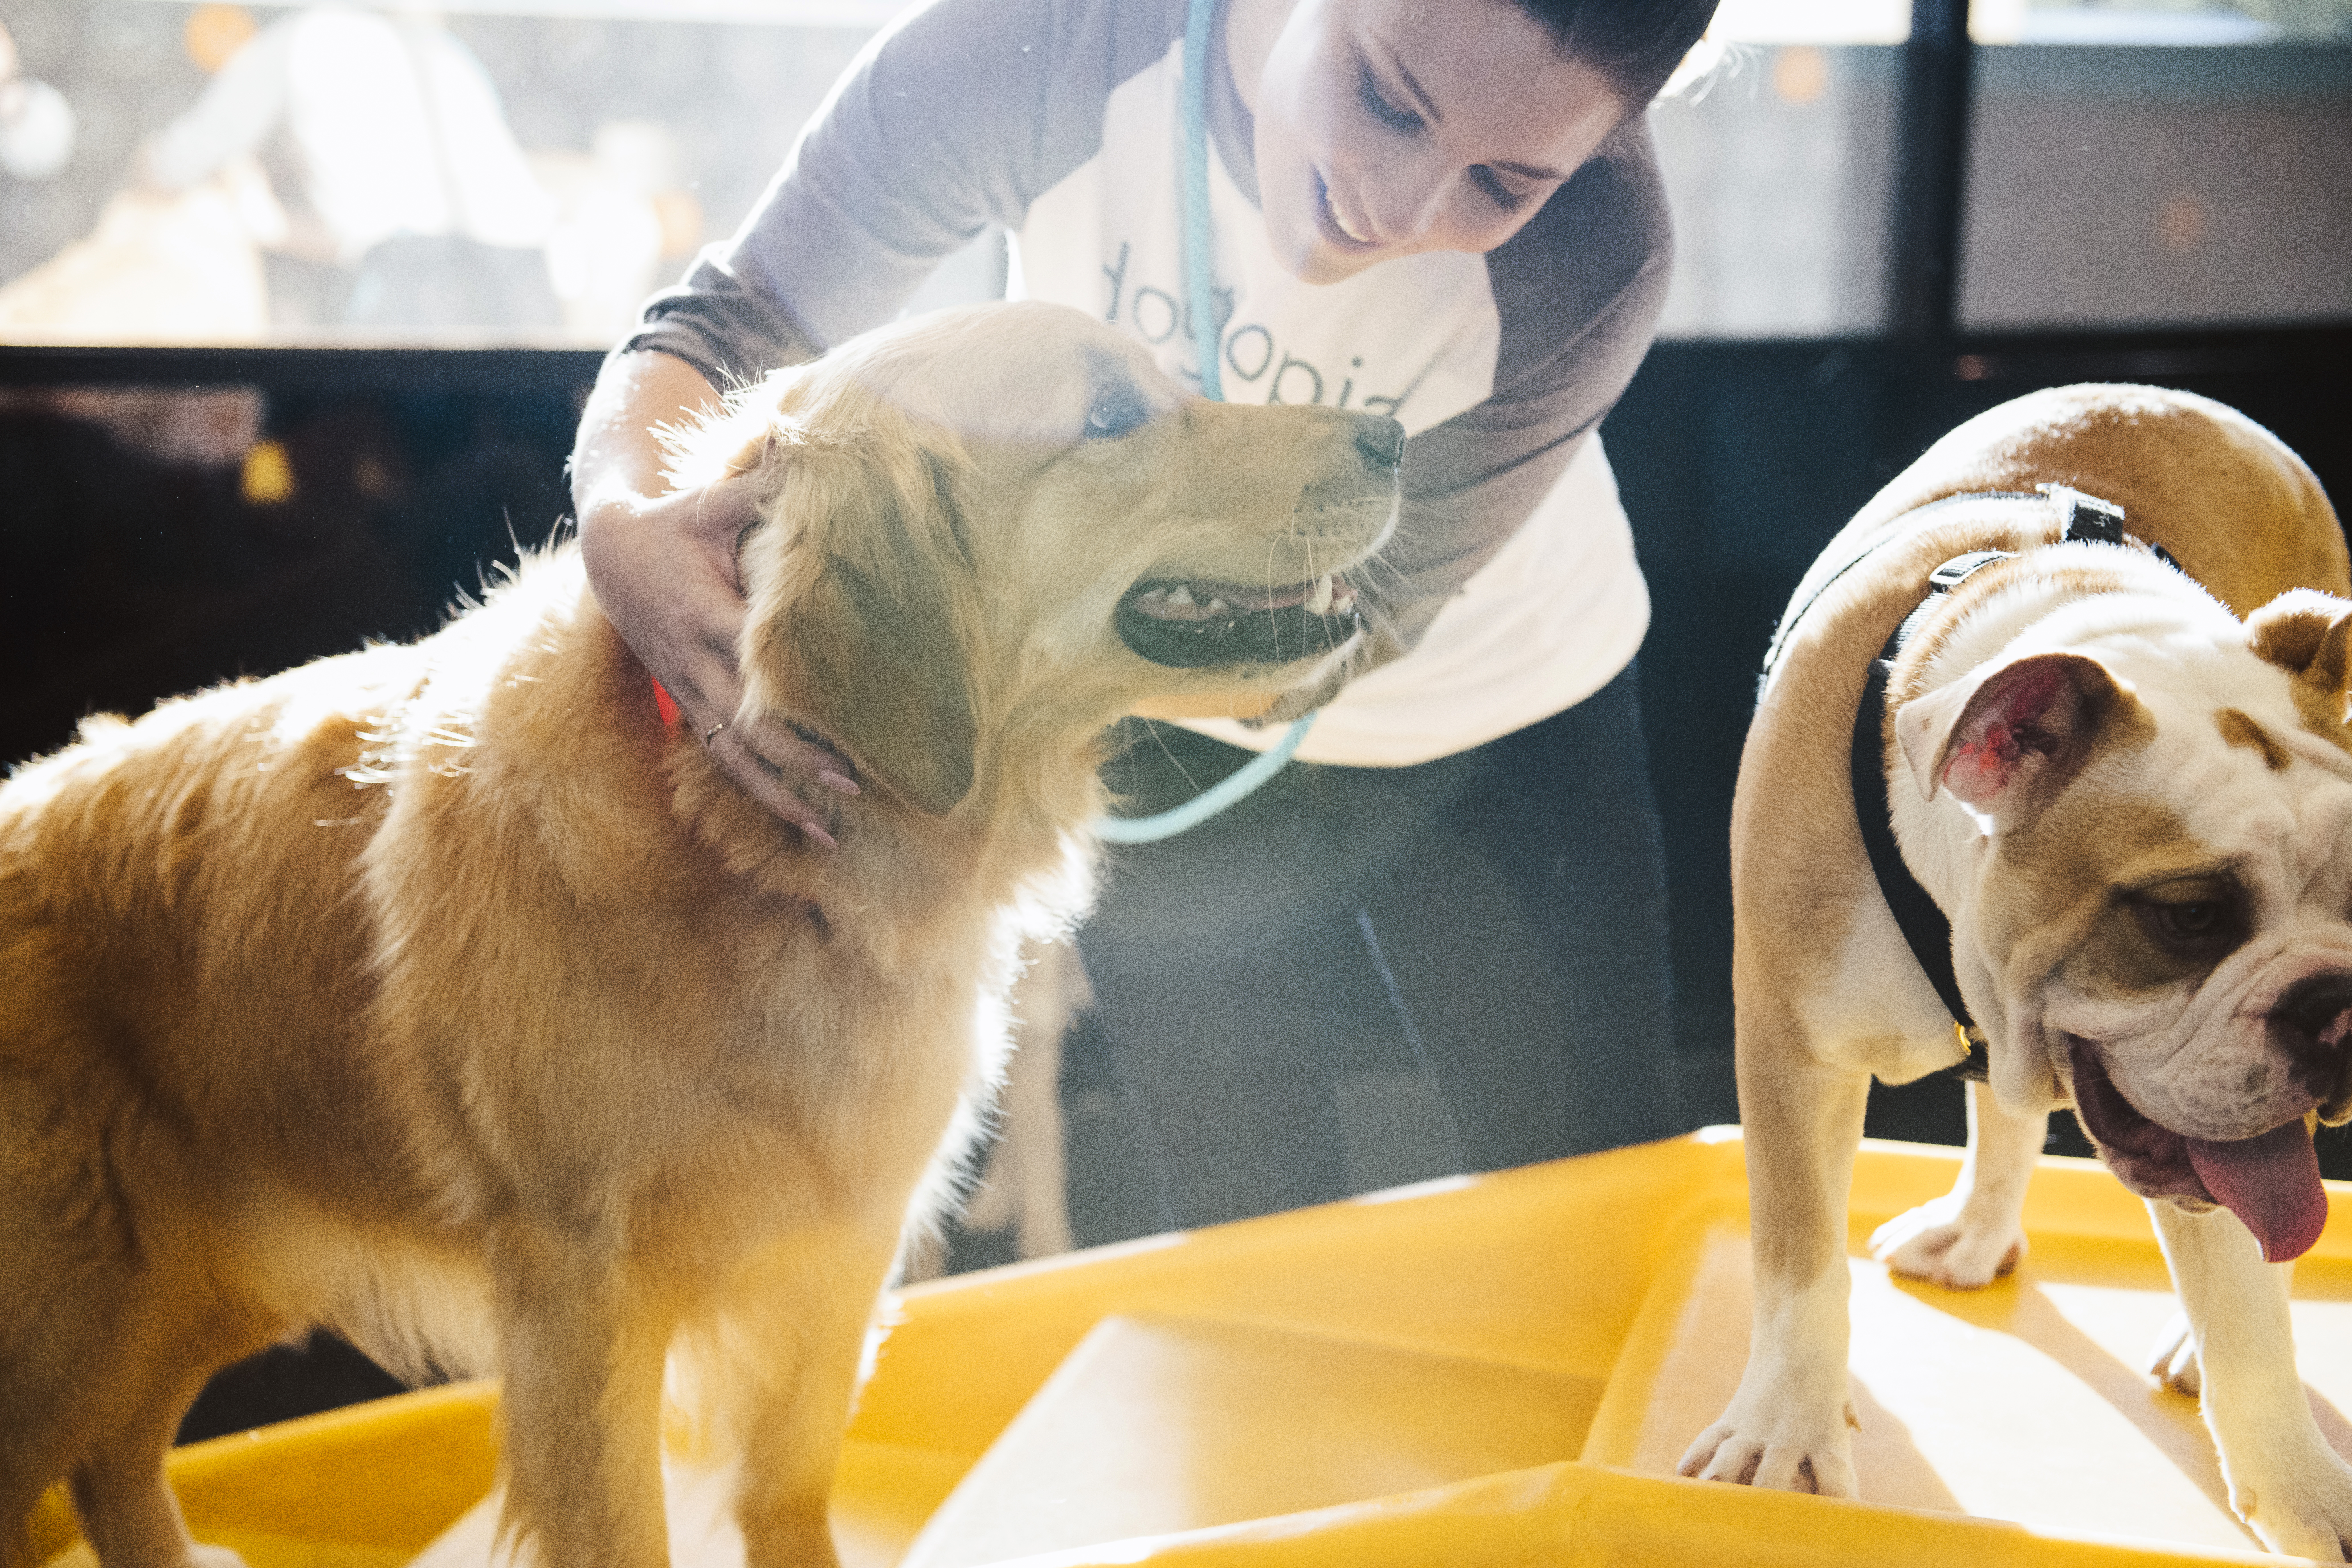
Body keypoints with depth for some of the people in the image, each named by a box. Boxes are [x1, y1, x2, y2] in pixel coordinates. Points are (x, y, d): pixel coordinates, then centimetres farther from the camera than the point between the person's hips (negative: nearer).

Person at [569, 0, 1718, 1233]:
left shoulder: (1594, 260, -33)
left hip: (1500, 730, 0)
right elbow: (738, 320, -21)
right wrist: (624, 519, -44)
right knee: (1249, 1238, 10)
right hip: (1168, 751, 1)